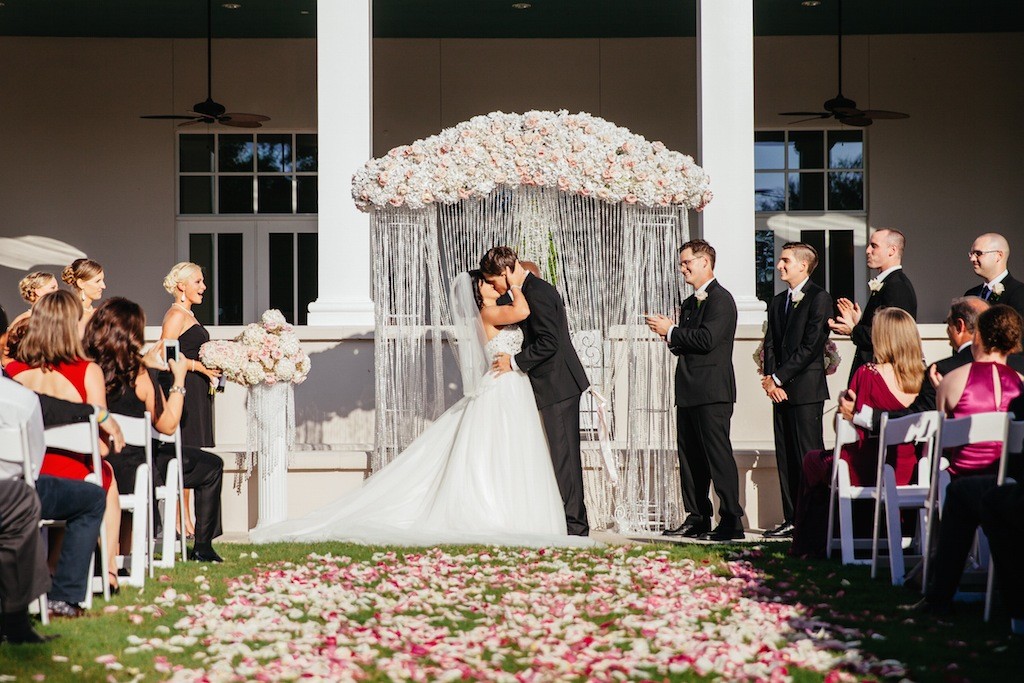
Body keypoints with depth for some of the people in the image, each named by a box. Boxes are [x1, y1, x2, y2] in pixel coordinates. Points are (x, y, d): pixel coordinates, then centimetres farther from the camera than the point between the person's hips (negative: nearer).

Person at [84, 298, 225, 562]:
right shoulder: (139, 376, -19)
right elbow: (168, 425, -9)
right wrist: (179, 378, -1)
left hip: (95, 470, 6)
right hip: (131, 473, -6)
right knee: (211, 466, 15)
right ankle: (202, 547, 21)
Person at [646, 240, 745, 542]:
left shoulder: (721, 299, -9)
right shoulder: (689, 303, 20)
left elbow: (707, 339, -20)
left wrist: (671, 331, -12)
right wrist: (670, 334, 3)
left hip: (712, 391, -10)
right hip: (689, 391, 10)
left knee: (718, 454, -9)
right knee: (690, 457, 10)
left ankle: (731, 521, -8)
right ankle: (697, 519, 15)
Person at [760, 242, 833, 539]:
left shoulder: (819, 298, -6)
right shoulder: (778, 302, 19)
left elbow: (810, 346, -13)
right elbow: (770, 344, 14)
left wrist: (778, 378, -12)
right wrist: (770, 378, -3)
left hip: (806, 389, -8)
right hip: (780, 389, 8)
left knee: (809, 456, -8)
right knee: (785, 456, 7)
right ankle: (792, 519, 11)